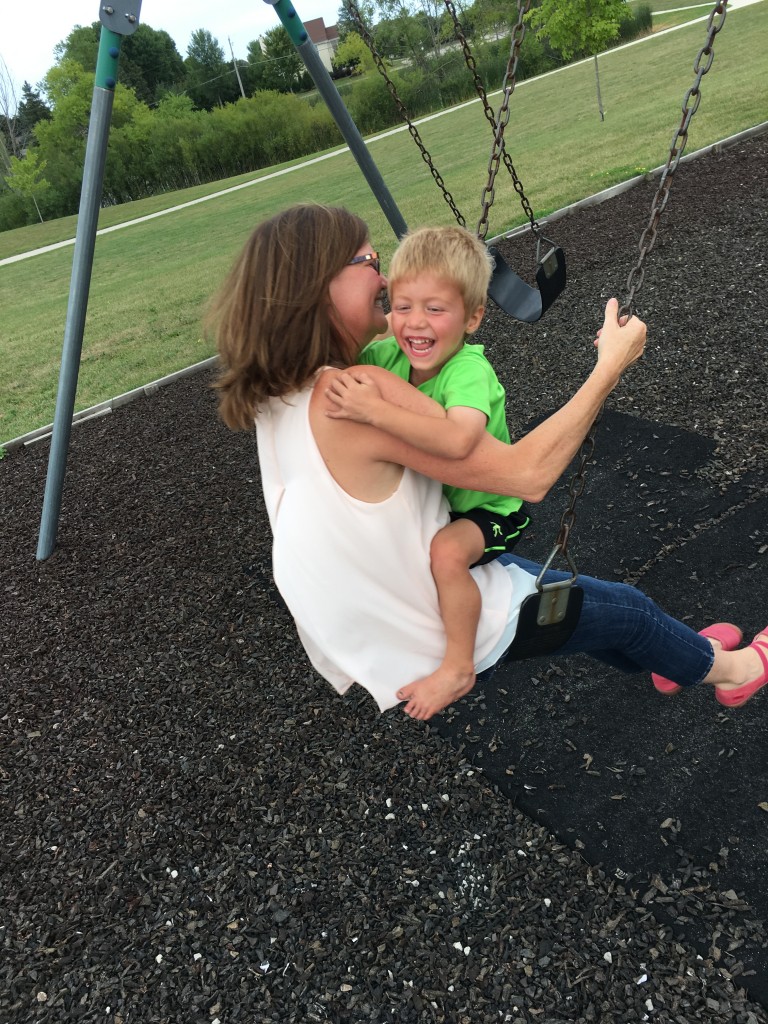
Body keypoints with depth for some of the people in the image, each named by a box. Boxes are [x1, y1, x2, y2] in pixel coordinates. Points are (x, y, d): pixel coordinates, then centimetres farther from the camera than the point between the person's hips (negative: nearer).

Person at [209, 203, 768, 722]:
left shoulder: (277, 391, -5)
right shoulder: (359, 393, -33)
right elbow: (527, 474, -31)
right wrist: (611, 365, -22)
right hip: (436, 629, -8)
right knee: (629, 609, 16)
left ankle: (674, 661, 54)